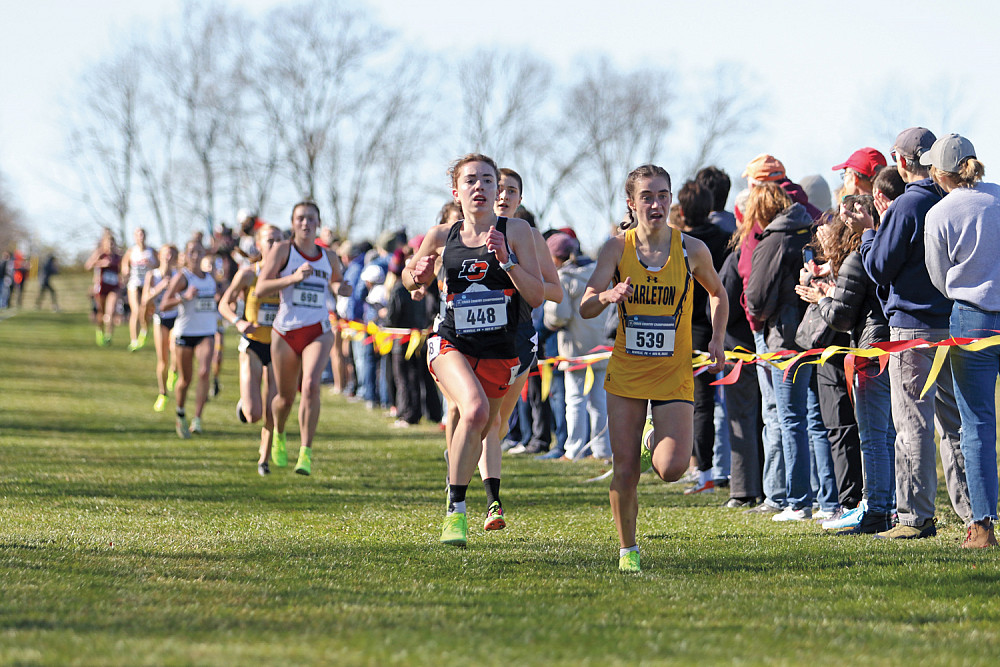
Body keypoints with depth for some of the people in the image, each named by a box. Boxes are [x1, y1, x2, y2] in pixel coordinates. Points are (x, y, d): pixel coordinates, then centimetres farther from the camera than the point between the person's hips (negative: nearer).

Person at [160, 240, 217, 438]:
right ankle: (180, 416, 33)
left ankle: (197, 419, -20)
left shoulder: (210, 276, 10)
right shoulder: (181, 277, -6)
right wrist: (184, 297, -26)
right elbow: (164, 305, -13)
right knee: (185, 379, 6)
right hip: (185, 333, -3)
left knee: (204, 372, -20)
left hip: (206, 333, 3)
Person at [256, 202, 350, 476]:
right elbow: (261, 289, -8)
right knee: (285, 397, 9)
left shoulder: (328, 257, 10)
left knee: (311, 384, -24)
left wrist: (340, 289, 4)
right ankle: (279, 435, 44)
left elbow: (336, 283, 28)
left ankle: (305, 453, -21)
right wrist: (293, 278, -21)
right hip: (286, 331, -1)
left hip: (318, 332, 1)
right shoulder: (282, 250, -1)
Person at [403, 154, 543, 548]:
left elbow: (537, 297, -7)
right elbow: (411, 282, 20)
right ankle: (456, 511, -22)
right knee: (475, 409, -30)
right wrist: (416, 273, -4)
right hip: (451, 346, -2)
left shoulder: (516, 231, -3)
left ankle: (454, 495, 47)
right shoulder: (441, 237, 2)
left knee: (475, 434, 14)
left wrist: (506, 260, -20)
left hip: (499, 354, 2)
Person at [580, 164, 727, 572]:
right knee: (625, 472, -2)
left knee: (672, 468, -17)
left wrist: (716, 340, 1)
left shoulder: (692, 250, -5)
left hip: (674, 374, -1)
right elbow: (585, 308, -12)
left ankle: (658, 445, 19)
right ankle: (627, 550, 18)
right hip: (626, 371, 1)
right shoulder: (617, 248, -5)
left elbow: (717, 294, 15)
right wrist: (607, 297, -34)